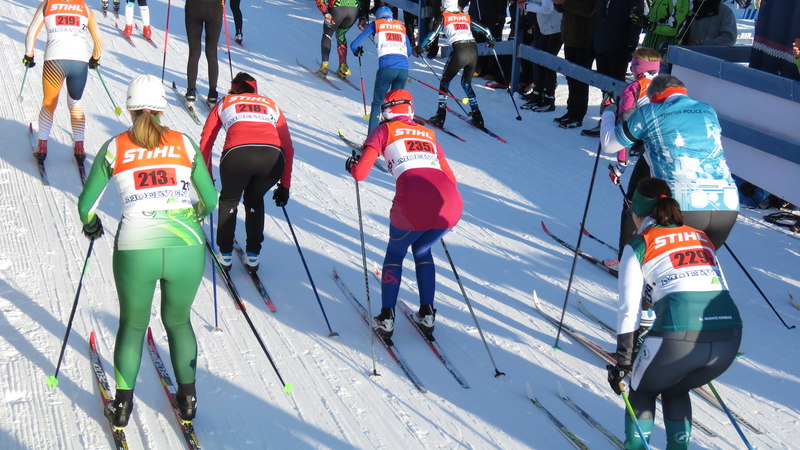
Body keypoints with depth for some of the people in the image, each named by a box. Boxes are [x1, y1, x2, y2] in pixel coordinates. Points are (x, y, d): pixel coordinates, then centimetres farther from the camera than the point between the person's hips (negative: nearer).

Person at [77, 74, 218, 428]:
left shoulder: (115, 147, 8)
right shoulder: (184, 144, 10)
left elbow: (86, 204, 14)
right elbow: (210, 200, 13)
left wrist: (90, 224, 36)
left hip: (136, 251, -1)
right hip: (187, 248, 1)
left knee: (133, 325, 23)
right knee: (178, 321, 25)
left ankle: (122, 405, 31)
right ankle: (187, 398, 32)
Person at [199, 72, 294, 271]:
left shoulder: (224, 103, 31)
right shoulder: (271, 105, 34)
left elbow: (205, 144, 27)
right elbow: (288, 148, 30)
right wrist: (285, 185, 34)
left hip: (237, 155, -1)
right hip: (273, 157, 2)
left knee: (229, 201, 29)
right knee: (254, 200, 32)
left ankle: (225, 255, 32)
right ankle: (253, 255, 29)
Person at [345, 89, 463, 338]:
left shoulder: (385, 130, 16)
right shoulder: (428, 134, 29)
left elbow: (360, 173, 8)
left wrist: (351, 165, 29)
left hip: (413, 204, -4)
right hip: (452, 204, 4)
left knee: (395, 253, 24)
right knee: (422, 251, 31)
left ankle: (386, 319, 19)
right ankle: (427, 315, 27)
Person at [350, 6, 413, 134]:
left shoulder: (375, 24, 17)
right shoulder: (401, 27, 26)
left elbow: (354, 45, 15)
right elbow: (409, 52, 31)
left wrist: (357, 52, 37)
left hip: (387, 67, -3)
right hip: (404, 68, 3)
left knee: (377, 103, 5)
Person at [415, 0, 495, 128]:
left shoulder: (444, 17, 9)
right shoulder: (466, 17, 20)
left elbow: (433, 34, 0)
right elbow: (483, 30, 25)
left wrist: (420, 48, 7)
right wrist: (491, 40, 43)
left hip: (459, 51, -4)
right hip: (473, 50, 4)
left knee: (445, 81, 13)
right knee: (466, 83, 22)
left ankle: (440, 117, 4)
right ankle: (477, 117, 16)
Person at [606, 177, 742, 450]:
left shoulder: (639, 245, 10)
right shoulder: (701, 237, 24)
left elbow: (629, 310, 5)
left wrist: (622, 363, 11)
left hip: (679, 335, -5)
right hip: (730, 335, 5)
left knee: (642, 391, 26)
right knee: (676, 391, 32)